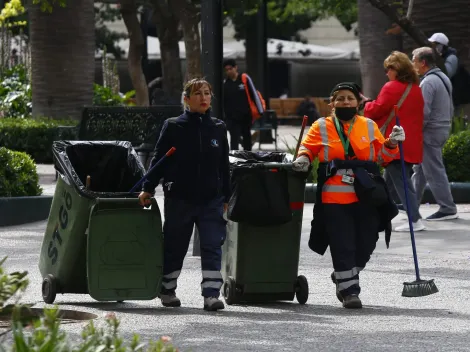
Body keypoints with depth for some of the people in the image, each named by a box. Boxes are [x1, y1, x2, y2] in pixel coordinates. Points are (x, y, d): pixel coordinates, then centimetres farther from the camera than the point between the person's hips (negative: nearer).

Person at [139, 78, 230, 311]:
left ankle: (211, 294, -8)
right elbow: (159, 159, 1)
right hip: (179, 198, -2)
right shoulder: (174, 127, -1)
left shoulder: (218, 128, 8)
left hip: (211, 199, 2)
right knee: (174, 246, 10)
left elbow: (224, 166, 13)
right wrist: (148, 188, -5)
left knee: (212, 247, -8)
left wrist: (226, 197, 13)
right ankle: (167, 290, 26)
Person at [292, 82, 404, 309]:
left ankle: (343, 277, 31)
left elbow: (382, 156, 11)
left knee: (365, 244, 7)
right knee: (342, 246, -5)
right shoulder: (321, 127, 7)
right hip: (334, 197, -2)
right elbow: (308, 147, 11)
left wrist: (392, 143, -8)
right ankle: (349, 289, 2)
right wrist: (303, 159, -11)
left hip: (366, 197, 3)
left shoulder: (369, 126, 12)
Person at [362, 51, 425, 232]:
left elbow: (376, 110, -14)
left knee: (401, 182, -8)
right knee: (389, 182, 18)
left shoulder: (392, 88, -14)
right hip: (411, 145, 9)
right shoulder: (416, 88, 13)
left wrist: (366, 104, 8)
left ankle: (415, 220, -14)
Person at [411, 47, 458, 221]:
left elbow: (424, 112, -23)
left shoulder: (428, 82, -18)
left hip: (430, 132, -10)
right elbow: (450, 108, 18)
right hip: (443, 128, 10)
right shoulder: (443, 78, 13)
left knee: (434, 171, -5)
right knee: (420, 168, 16)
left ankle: (447, 209, -4)